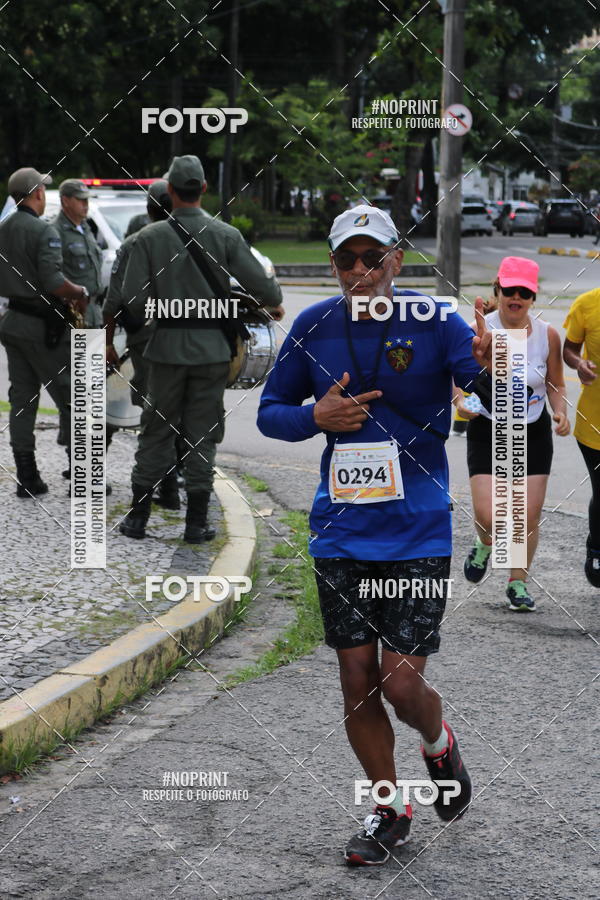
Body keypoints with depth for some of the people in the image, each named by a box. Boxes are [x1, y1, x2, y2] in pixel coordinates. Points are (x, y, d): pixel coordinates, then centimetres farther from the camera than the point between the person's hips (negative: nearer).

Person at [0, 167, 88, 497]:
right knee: (70, 399, -1)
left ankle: (27, 477, 10)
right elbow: (53, 281, -25)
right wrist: (80, 293, -6)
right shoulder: (43, 231, -15)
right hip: (43, 325, -8)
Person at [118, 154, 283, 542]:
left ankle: (138, 516, 12)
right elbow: (261, 285, -8)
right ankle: (196, 522, 6)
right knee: (202, 434, 6)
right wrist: (275, 300, 15)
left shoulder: (150, 237, -6)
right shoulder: (225, 235, -6)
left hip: (168, 346, 0)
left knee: (157, 430, 11)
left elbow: (134, 299, -8)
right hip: (211, 348, 0)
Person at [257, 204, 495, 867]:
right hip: (341, 533, 3)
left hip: (417, 534, -3)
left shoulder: (433, 322, -9)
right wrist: (316, 417, -11)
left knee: (401, 683, -6)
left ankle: (439, 744, 30)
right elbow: (269, 412, 11)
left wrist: (493, 368, -43)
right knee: (357, 680, 6)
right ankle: (389, 808, 26)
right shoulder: (313, 327, 1)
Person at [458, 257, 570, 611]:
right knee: (487, 514, -10)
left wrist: (561, 412, -10)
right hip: (487, 432, -2)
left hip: (534, 434, 2)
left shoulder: (548, 335, -5)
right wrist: (461, 402, -23)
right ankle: (485, 546, 28)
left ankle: (518, 583, 22)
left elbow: (556, 383, 9)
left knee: (529, 516, 1)